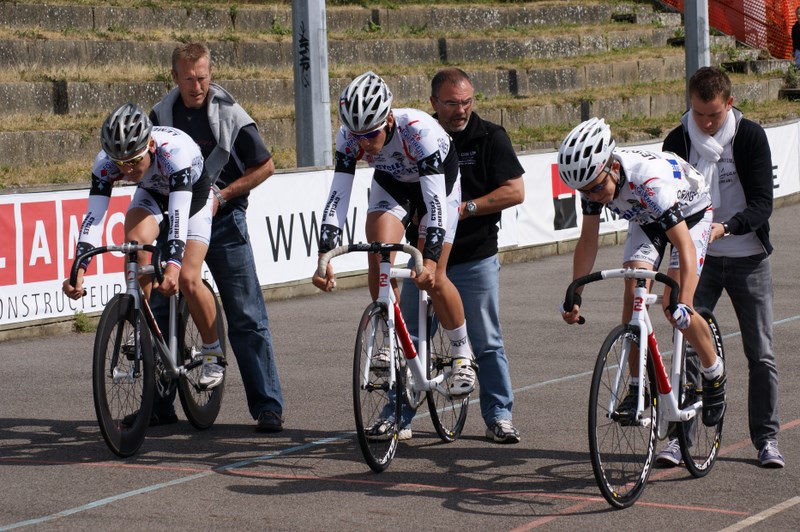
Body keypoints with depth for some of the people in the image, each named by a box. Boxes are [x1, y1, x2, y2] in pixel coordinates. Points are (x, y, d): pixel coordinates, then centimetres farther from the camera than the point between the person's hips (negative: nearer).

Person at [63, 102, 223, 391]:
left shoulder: (176, 151, -43)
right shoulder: (106, 162, -32)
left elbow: (179, 213, -51)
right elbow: (94, 215, -38)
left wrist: (173, 266, -64)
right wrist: (78, 269, -51)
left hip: (193, 191, -3)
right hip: (152, 192, 3)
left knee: (188, 279, -16)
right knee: (135, 241, -29)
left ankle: (213, 354, 6)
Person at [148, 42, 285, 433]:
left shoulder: (230, 114, -10)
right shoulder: (161, 115, 2)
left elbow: (266, 166, -4)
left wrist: (221, 196, -10)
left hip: (223, 222, -4)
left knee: (247, 318, -5)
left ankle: (268, 407, -1)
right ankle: (158, 405, 17)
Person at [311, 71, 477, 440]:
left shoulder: (418, 129, -40)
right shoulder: (350, 137, -28)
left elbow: (435, 199, -43)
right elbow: (338, 195, -29)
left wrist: (430, 259, -51)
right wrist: (324, 257, -39)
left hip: (437, 180, -4)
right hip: (391, 183, 4)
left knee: (431, 278, -12)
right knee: (379, 265, -19)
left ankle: (462, 356, 10)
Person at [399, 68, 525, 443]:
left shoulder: (490, 138, -3)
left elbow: (515, 191, -7)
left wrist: (466, 208, -15)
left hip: (475, 259, -2)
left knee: (487, 342, 3)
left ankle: (499, 416, 12)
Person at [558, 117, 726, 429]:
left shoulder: (651, 180, -43)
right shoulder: (594, 179, -24)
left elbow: (684, 245, -45)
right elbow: (588, 240, -12)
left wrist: (684, 303, -54)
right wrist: (574, 296, -15)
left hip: (690, 213, -5)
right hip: (645, 219, 5)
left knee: (674, 306, -17)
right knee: (633, 294, -14)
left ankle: (714, 375, 6)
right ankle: (637, 388, -4)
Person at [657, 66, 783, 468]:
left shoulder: (751, 137, -8)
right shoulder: (677, 142, -3)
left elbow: (762, 203, -14)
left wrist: (724, 227, -31)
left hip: (748, 258, -1)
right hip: (697, 257, 1)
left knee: (761, 354, 3)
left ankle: (766, 438, 14)